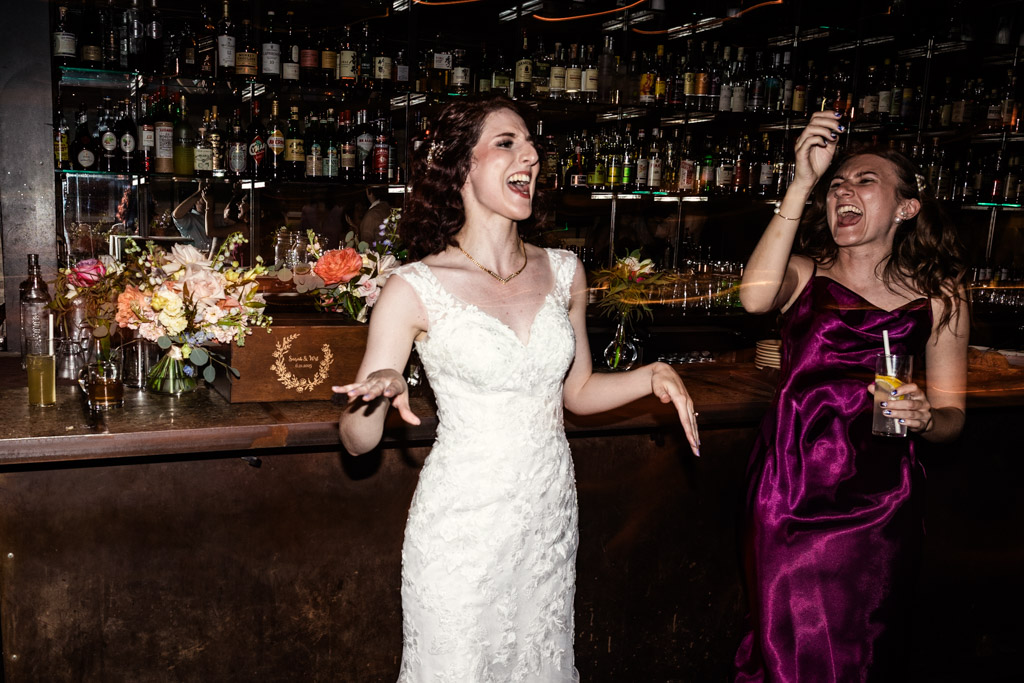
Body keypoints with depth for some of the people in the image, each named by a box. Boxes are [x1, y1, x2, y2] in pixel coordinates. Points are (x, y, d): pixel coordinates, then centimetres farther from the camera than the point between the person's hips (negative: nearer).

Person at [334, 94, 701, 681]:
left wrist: (653, 375, -1)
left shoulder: (563, 271, 2)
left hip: (552, 517, 5)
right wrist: (379, 389, -31)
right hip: (461, 527, -4)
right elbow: (358, 441, -10)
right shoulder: (416, 289, -12)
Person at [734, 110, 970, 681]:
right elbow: (756, 296, -25)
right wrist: (802, 183, -24)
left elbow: (952, 416, 7)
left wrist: (926, 418, -17)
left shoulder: (939, 298, 1)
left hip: (874, 506, 1)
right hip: (786, 498, 0)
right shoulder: (806, 273, 0)